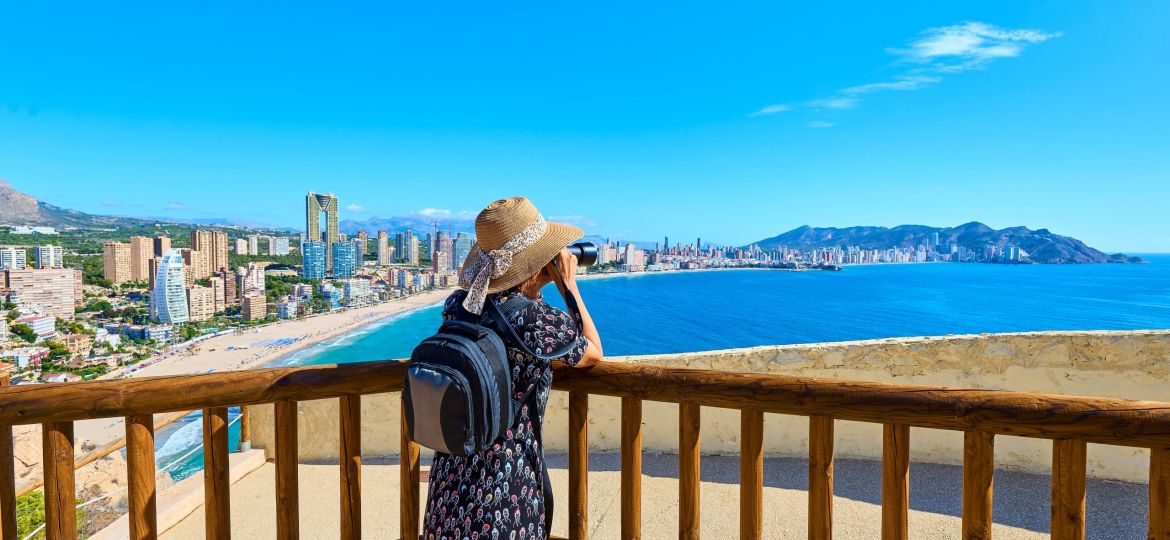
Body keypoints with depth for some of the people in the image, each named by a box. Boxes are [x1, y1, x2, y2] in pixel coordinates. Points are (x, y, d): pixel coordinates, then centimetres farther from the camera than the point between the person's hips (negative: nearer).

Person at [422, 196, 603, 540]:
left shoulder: (456, 306, -6)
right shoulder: (543, 323, -22)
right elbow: (594, 354, 0)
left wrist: (535, 288, 11)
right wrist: (569, 286, 0)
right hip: (508, 483, -5)